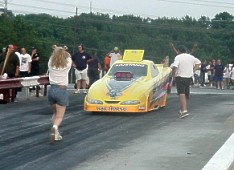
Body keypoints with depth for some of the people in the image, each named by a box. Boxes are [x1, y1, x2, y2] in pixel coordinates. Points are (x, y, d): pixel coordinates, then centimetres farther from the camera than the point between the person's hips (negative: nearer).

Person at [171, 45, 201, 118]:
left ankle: (184, 110, -30)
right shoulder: (191, 57, 9)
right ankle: (182, 110, 29)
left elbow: (174, 67, -24)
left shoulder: (178, 57, -10)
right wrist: (193, 70, 17)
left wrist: (173, 76, -10)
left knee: (181, 94, -16)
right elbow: (198, 62, 21)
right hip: (189, 77, 6)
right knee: (186, 95, 17)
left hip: (180, 77, -6)